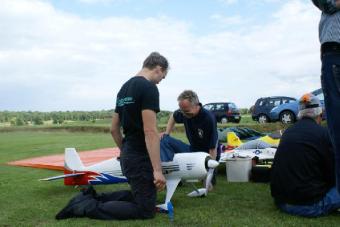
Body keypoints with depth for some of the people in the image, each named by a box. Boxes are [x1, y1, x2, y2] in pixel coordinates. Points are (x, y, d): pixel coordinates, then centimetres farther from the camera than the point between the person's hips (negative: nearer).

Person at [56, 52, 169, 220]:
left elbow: (114, 129, 16)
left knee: (138, 195, 25)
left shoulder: (124, 88, 12)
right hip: (140, 159, -10)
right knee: (146, 210, -1)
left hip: (127, 157, 10)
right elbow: (150, 132, -24)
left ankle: (91, 197, 15)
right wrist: (157, 169, -23)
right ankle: (86, 207, -5)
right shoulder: (149, 88, -17)